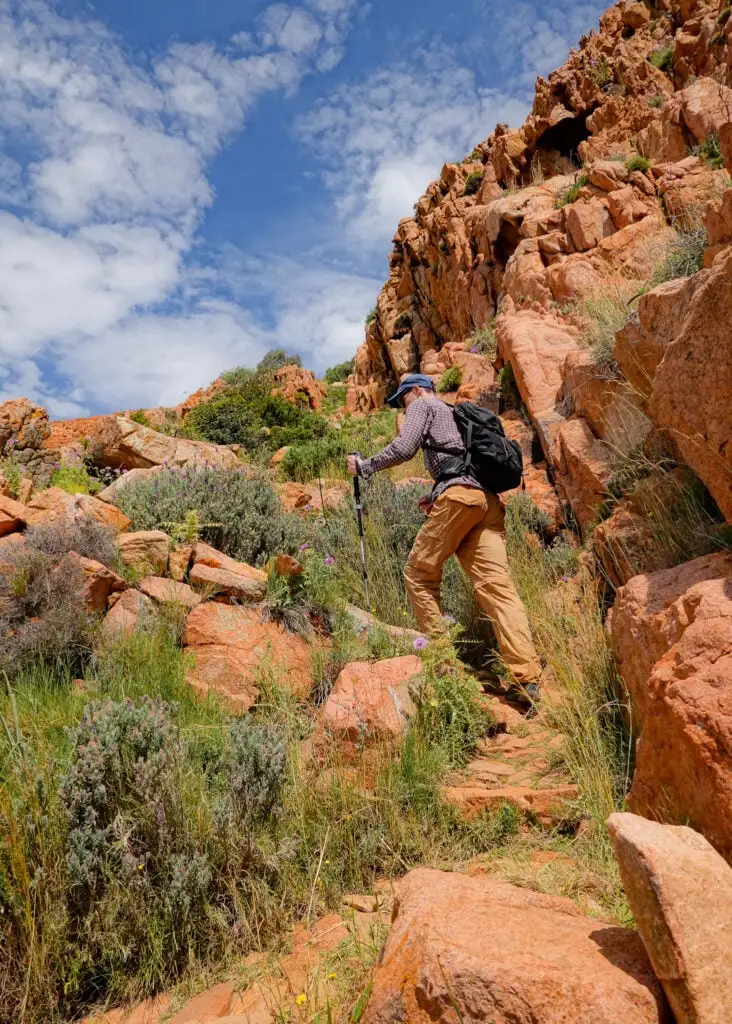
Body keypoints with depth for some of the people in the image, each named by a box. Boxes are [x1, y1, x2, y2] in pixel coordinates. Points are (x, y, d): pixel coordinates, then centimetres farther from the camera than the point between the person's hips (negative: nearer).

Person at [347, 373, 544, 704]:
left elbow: (403, 449, -2)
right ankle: (528, 677, -17)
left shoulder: (423, 406, 13)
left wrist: (364, 466, 10)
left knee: (419, 573, 6)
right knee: (497, 585, -6)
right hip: (487, 500, 7)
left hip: (459, 496, -7)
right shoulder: (457, 415, 38)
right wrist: (438, 497, 33)